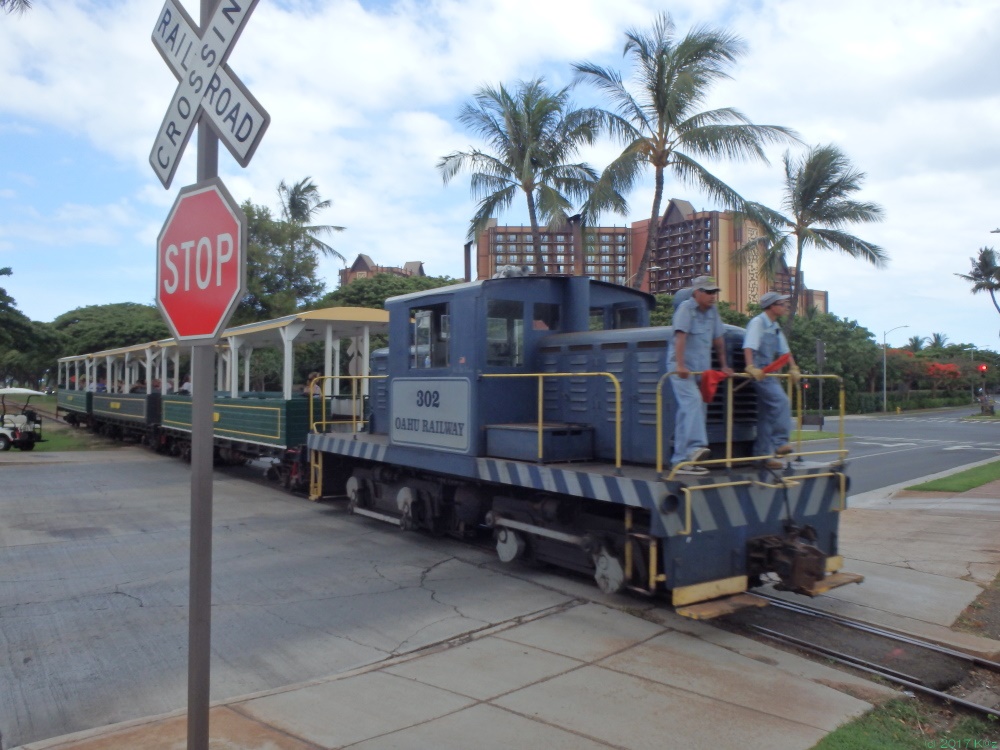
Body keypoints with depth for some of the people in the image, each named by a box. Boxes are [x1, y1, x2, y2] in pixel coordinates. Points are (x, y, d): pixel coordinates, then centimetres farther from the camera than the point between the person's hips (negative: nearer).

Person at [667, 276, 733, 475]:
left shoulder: (713, 311, 14)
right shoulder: (686, 308, -9)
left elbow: (718, 339, 20)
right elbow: (680, 336, -20)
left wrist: (724, 365, 20)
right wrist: (680, 365, -30)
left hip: (701, 368, 7)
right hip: (682, 368, -7)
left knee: (692, 410, 5)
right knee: (692, 401, -26)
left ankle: (681, 460, 8)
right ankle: (695, 446, -39)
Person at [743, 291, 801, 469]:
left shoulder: (775, 327, 17)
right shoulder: (757, 323, -10)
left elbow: (785, 350, 23)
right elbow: (748, 347, -23)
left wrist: (793, 368, 12)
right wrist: (751, 367, -34)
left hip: (768, 373, 9)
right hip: (758, 372, -9)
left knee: (767, 413, 9)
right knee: (781, 401, -22)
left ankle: (763, 454, 13)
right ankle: (780, 442, -18)